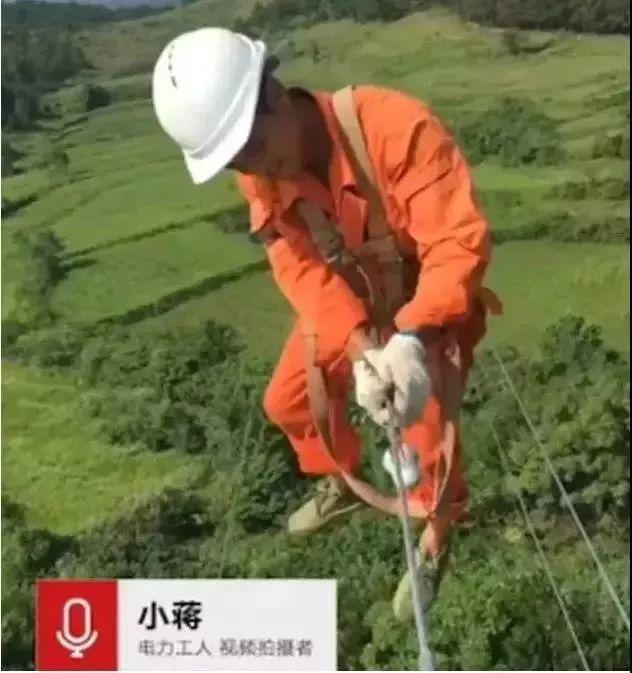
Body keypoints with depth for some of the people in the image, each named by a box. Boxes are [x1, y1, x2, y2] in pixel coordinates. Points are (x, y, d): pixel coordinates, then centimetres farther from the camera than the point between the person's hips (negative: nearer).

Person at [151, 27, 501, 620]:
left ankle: (435, 539, 17)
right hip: (345, 303, 6)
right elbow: (303, 269, -24)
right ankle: (341, 485, 43)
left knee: (425, 429, -16)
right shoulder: (259, 172, -18)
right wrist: (360, 351, -42)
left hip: (428, 304, -5)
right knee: (287, 401, 12)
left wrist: (412, 341, -56)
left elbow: (460, 241, -42)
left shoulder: (397, 128, -39)